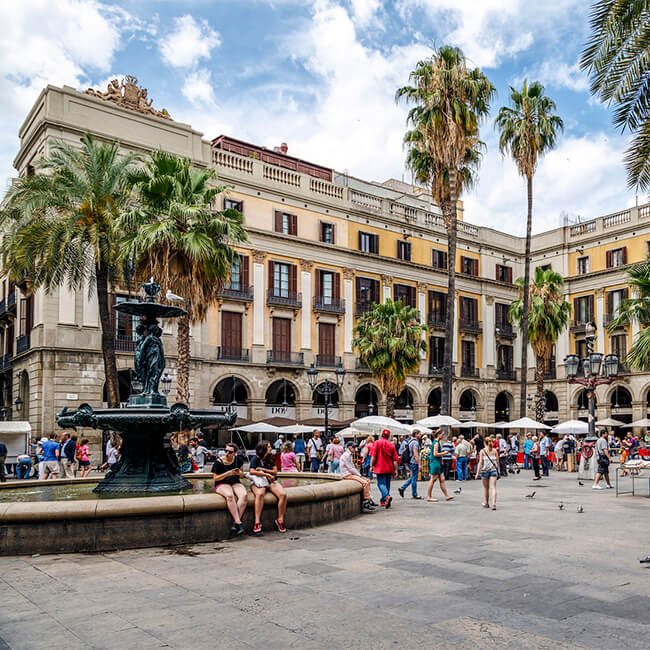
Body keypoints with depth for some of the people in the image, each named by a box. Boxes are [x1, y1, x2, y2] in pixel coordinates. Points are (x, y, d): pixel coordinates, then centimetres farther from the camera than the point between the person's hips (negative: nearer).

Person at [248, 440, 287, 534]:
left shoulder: (270, 458, 16)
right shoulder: (255, 458, 2)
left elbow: (275, 472, 11)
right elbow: (252, 471, -11)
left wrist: (263, 469, -3)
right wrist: (267, 474, -13)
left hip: (270, 481, 4)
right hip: (258, 481, -4)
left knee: (283, 494, -23)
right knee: (260, 494, -39)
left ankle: (280, 520, -11)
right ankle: (257, 522, -38)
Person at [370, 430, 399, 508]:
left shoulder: (377, 443, -4)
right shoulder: (391, 445, 6)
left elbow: (373, 456, -10)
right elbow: (395, 459, 3)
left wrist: (371, 466, -5)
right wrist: (395, 470, 7)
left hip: (380, 468, -4)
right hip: (389, 469, 4)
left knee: (381, 483, -4)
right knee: (387, 484, 14)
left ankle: (387, 496, -28)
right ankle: (383, 501, 21)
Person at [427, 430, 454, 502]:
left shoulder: (438, 442, 15)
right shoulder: (436, 443, -16)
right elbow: (435, 454, -22)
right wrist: (443, 453, -12)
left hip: (438, 463, 10)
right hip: (435, 462, -10)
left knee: (442, 479, 10)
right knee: (432, 480, -4)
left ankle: (447, 496, 14)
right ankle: (429, 497, 2)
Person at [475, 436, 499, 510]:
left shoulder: (482, 451, -3)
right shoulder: (495, 450, 4)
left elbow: (480, 462, -7)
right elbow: (497, 461, 8)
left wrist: (478, 472, -6)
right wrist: (498, 470, 20)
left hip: (485, 470, -1)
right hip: (493, 470, 1)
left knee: (486, 488, 13)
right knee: (493, 487, -3)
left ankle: (486, 503, 27)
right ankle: (494, 504, -16)